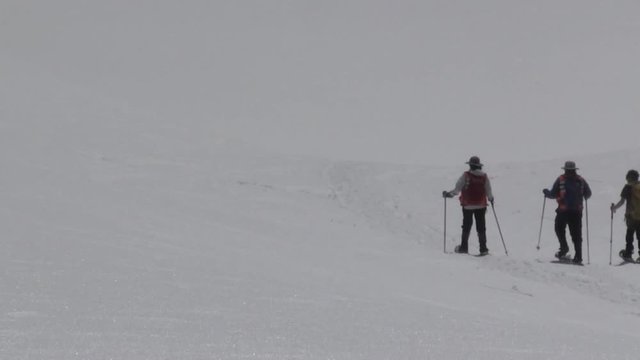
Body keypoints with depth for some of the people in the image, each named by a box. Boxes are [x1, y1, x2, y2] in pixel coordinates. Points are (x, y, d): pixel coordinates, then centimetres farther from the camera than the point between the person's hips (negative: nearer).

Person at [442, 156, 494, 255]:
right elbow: (488, 192, 2)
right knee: (481, 228, 6)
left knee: (466, 227, 10)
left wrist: (449, 194, 2)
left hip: (468, 206, -2)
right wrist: (491, 199, 22)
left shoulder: (466, 175, -10)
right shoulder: (484, 176, -3)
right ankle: (483, 248, 3)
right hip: (481, 206, 2)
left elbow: (457, 189, -11)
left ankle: (464, 247, 11)